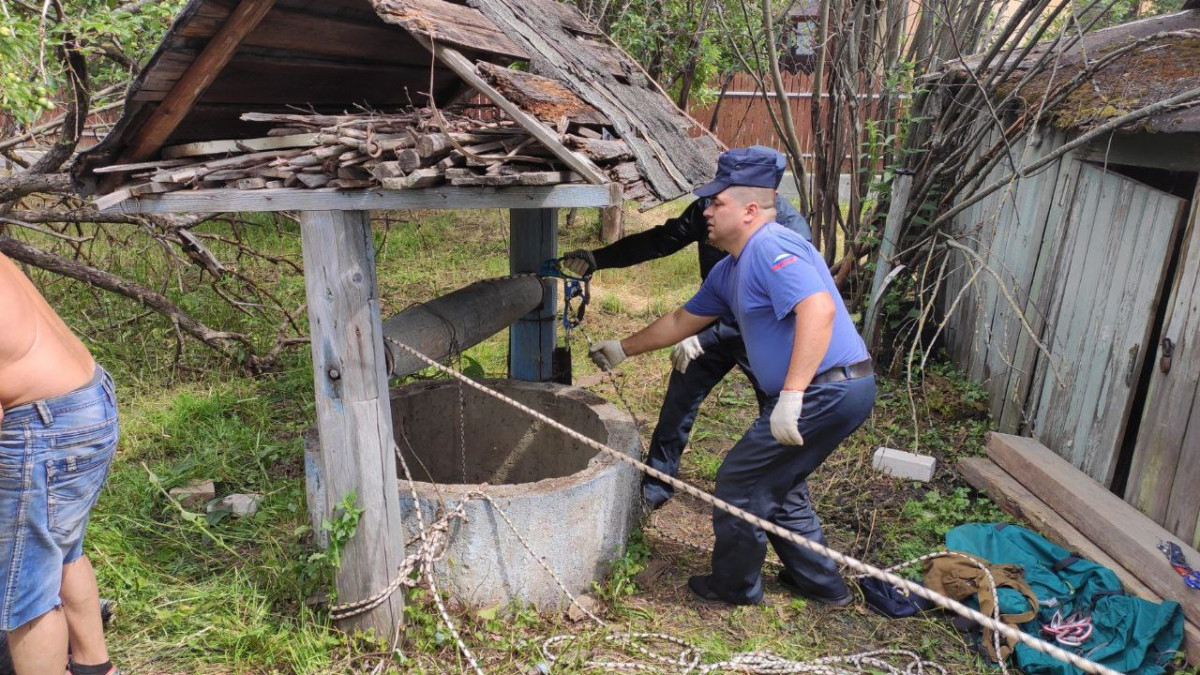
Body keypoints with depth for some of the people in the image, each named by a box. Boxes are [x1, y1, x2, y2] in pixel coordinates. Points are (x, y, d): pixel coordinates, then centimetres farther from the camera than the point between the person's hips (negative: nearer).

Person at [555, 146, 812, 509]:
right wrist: (596, 258, -16)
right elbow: (660, 240, -8)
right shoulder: (709, 207, -16)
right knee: (677, 404, 5)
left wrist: (705, 338, -37)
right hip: (712, 323, 4)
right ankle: (654, 488, 22)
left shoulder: (792, 231, -29)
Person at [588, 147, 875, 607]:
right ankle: (818, 582, 36)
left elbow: (818, 309, -30)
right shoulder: (729, 271, 16)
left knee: (739, 483, 3)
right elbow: (682, 321, 25)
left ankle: (734, 586, 22)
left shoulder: (770, 247, -16)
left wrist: (791, 396, -33)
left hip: (827, 391, -10)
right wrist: (622, 349, 32)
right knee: (777, 484, 23)